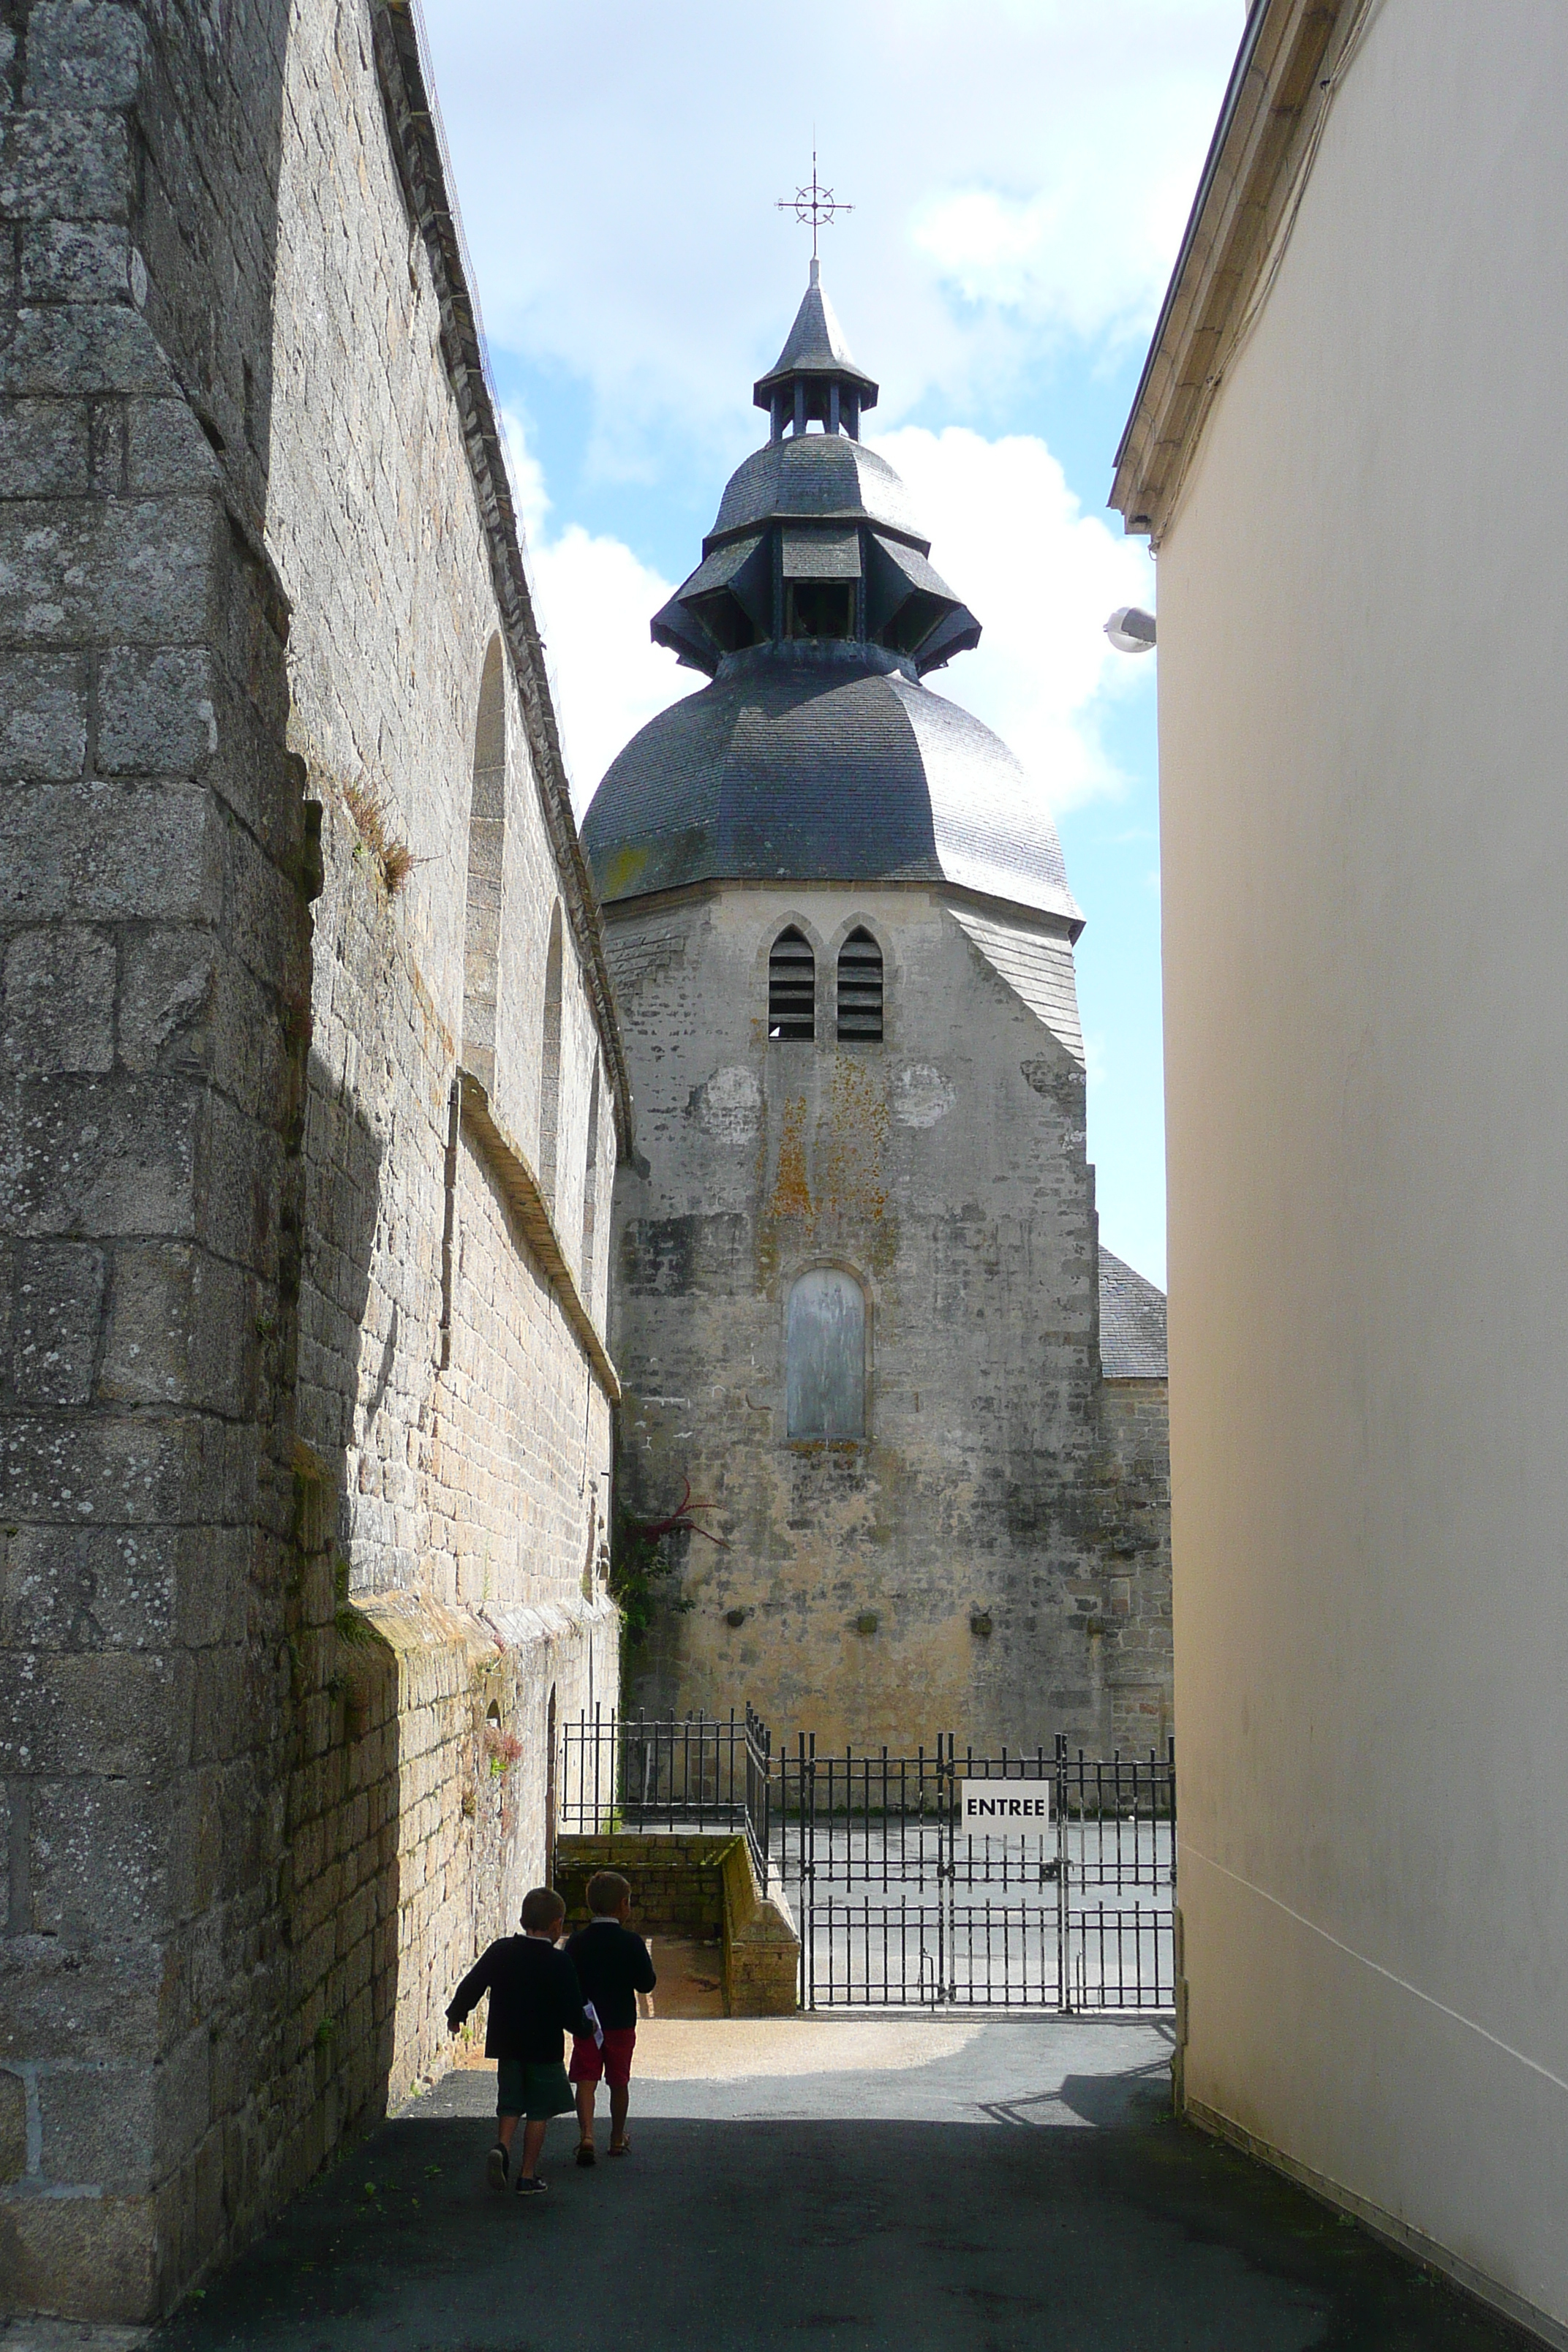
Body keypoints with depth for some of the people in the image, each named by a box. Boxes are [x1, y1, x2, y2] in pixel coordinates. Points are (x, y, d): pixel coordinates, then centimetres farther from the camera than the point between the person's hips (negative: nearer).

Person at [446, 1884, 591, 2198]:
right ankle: (528, 2176, 8)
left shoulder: (500, 1951, -2)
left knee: (510, 2103, 15)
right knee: (538, 2112, 7)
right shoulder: (559, 1963, -13)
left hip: (506, 2045, 4)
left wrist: (456, 2014, 20)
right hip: (545, 2048, -3)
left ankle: (502, 2146, -12)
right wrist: (587, 2027, 8)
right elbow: (572, 2013, -13)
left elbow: (471, 1985, 3)